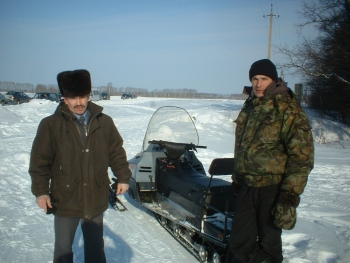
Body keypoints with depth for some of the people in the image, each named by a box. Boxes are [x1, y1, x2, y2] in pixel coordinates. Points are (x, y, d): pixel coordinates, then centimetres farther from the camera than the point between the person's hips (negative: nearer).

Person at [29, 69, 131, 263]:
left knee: (95, 247, 20)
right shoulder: (50, 125, -8)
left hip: (96, 199, 2)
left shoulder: (105, 122, 0)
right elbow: (39, 161, -7)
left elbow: (117, 152, 7)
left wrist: (123, 178, 3)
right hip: (65, 200, -2)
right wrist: (40, 191, -11)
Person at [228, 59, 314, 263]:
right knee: (240, 241, 13)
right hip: (247, 186, 6)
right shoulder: (249, 107, 12)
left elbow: (302, 156, -15)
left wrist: (290, 196, -19)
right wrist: (237, 180, 19)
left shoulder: (289, 110, -11)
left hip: (273, 188, -6)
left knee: (268, 243, 7)